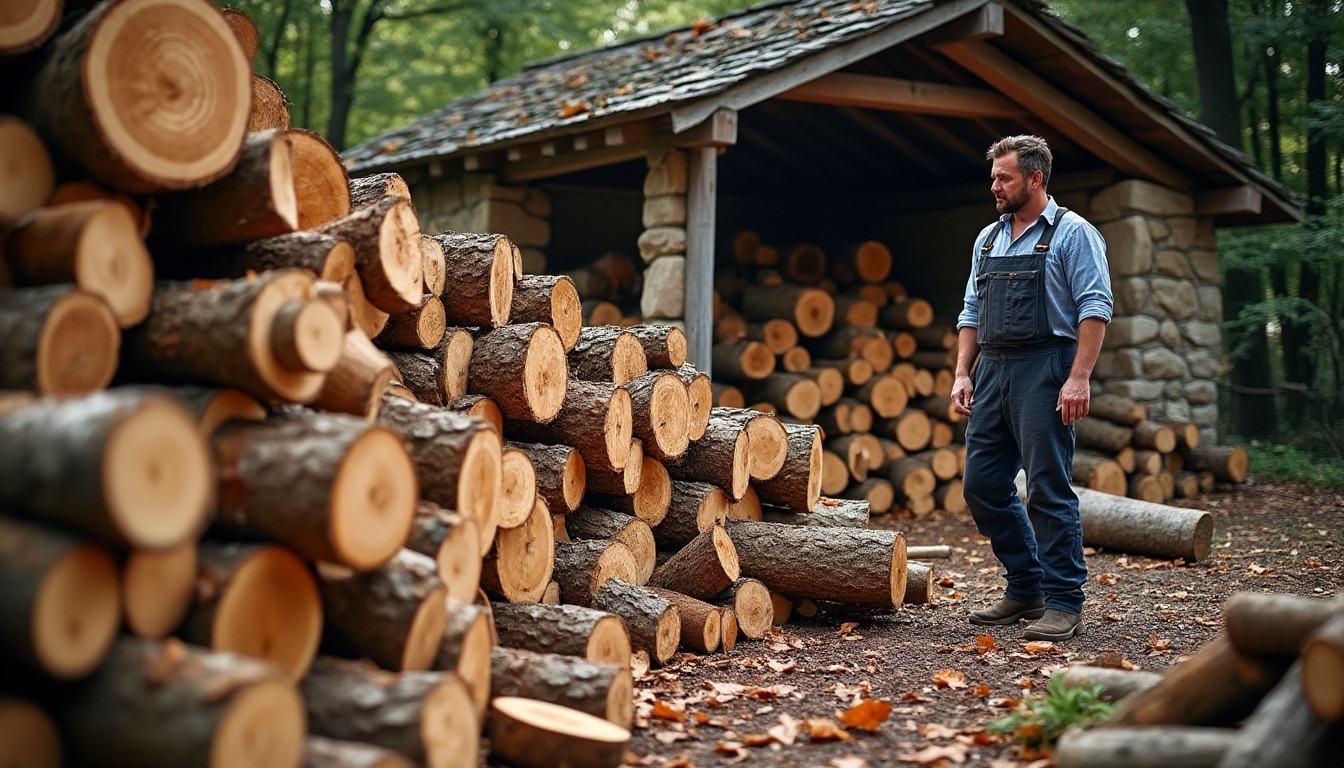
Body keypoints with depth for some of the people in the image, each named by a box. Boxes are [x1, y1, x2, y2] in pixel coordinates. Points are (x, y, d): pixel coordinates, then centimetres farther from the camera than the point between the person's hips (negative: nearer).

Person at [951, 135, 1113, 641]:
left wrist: (1079, 378, -19)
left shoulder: (1072, 233, -2)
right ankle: (1026, 589, 21)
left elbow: (1095, 308, -10)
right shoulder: (988, 239, 18)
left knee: (1048, 489, -7)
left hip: (1044, 370, -7)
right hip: (992, 371, 7)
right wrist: (962, 373, 9)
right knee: (982, 485, 7)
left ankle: (1063, 605, 1)